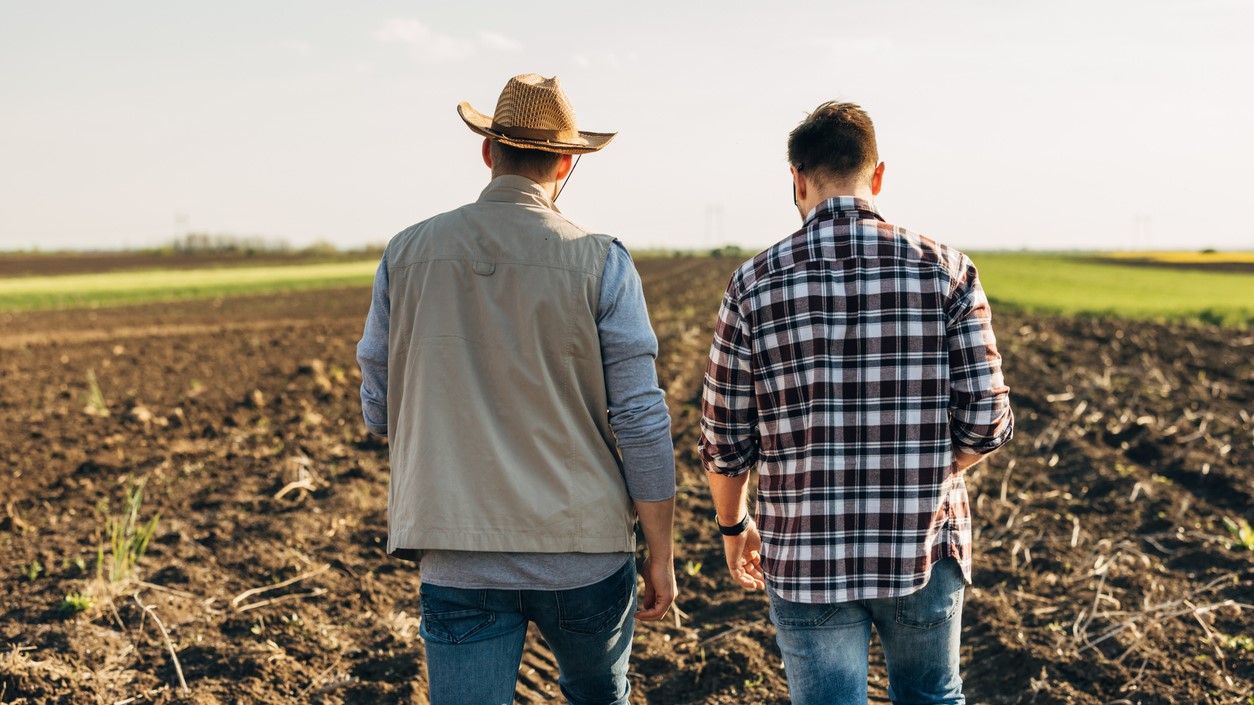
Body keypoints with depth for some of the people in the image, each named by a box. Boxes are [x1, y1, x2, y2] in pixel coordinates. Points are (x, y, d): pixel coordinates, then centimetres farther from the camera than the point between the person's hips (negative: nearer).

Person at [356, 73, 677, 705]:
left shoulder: (407, 254, 0)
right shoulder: (601, 264, -7)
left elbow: (380, 414, 7)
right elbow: (641, 421, -8)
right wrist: (661, 554, 1)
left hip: (459, 563, 1)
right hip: (582, 556, -1)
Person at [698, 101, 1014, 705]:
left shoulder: (755, 284, -7)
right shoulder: (945, 270, -6)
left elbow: (724, 439, -2)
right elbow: (987, 422, -6)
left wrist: (733, 524, 16)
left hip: (807, 560, -1)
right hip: (925, 552, 1)